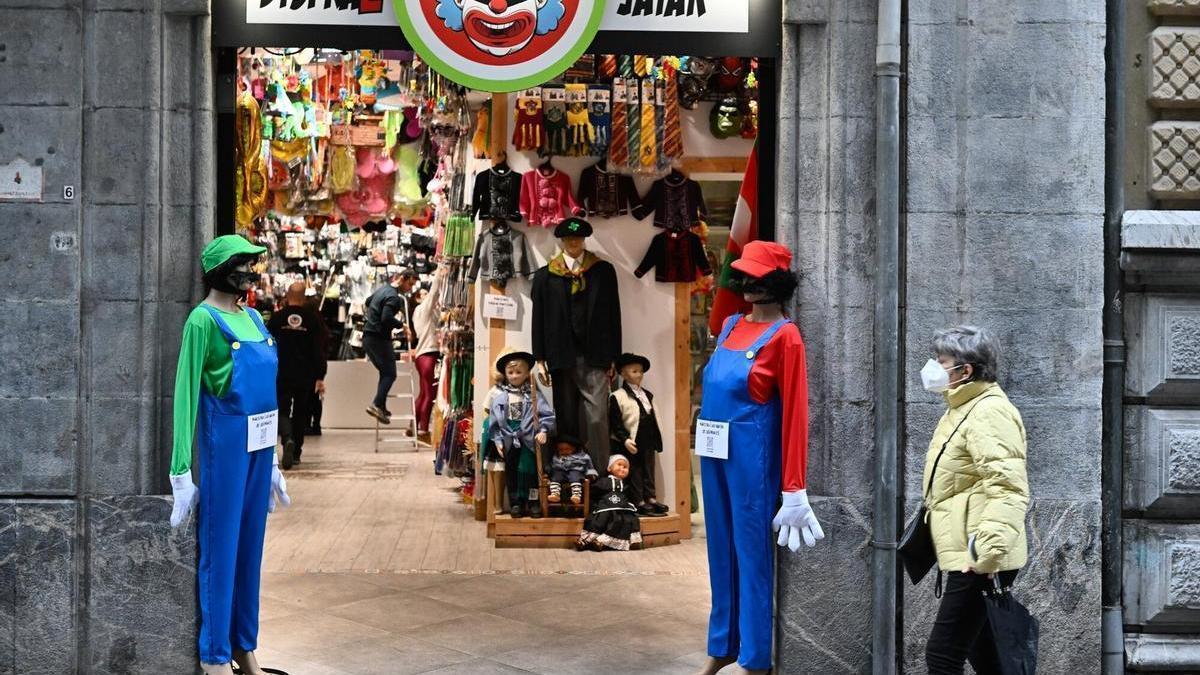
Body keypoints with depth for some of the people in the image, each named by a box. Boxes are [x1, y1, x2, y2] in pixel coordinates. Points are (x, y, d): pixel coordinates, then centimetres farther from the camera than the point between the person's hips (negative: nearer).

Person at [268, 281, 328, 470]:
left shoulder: (277, 318, -4)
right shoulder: (314, 319, -3)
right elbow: (319, 350, -3)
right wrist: (320, 377, 0)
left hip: (281, 374, -1)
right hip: (306, 375, 1)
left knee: (283, 410, 4)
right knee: (301, 412, 13)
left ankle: (288, 439, -24)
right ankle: (296, 451, 16)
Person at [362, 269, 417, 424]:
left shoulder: (383, 289, 15)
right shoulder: (393, 296, -16)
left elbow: (368, 302, 33)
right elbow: (386, 318, -28)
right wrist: (402, 325, -16)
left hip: (368, 336, 10)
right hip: (379, 338, -10)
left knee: (384, 372, 16)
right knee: (390, 374, -8)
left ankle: (381, 407, 12)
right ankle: (377, 405, -21)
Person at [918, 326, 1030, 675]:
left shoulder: (989, 413, -18)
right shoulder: (963, 408, 16)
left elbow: (1009, 488, -27)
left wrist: (989, 548, -35)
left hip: (979, 560, -11)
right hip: (968, 557, 11)